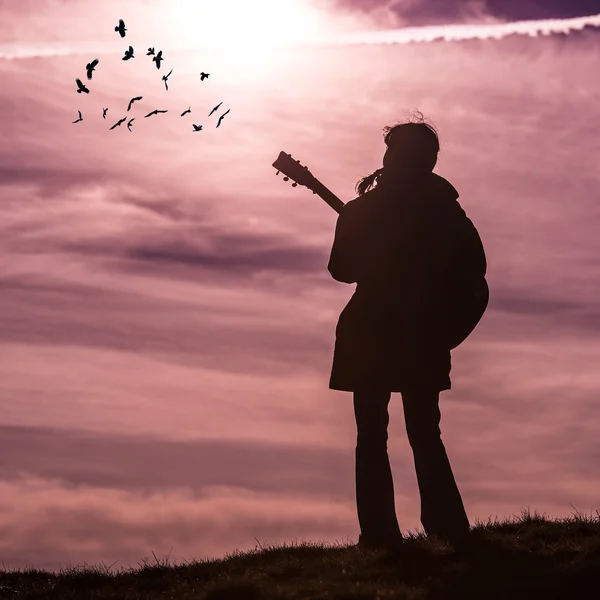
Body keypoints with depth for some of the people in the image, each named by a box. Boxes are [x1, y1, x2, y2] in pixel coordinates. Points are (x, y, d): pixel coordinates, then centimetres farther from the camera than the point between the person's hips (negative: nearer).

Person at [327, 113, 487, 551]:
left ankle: (380, 533, -2)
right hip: (425, 336, 3)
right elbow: (475, 265, 2)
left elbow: (342, 269, 0)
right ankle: (450, 527, 8)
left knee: (372, 435, 4)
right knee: (425, 433, 14)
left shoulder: (363, 210, -7)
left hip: (371, 334, -3)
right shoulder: (446, 207, 0)